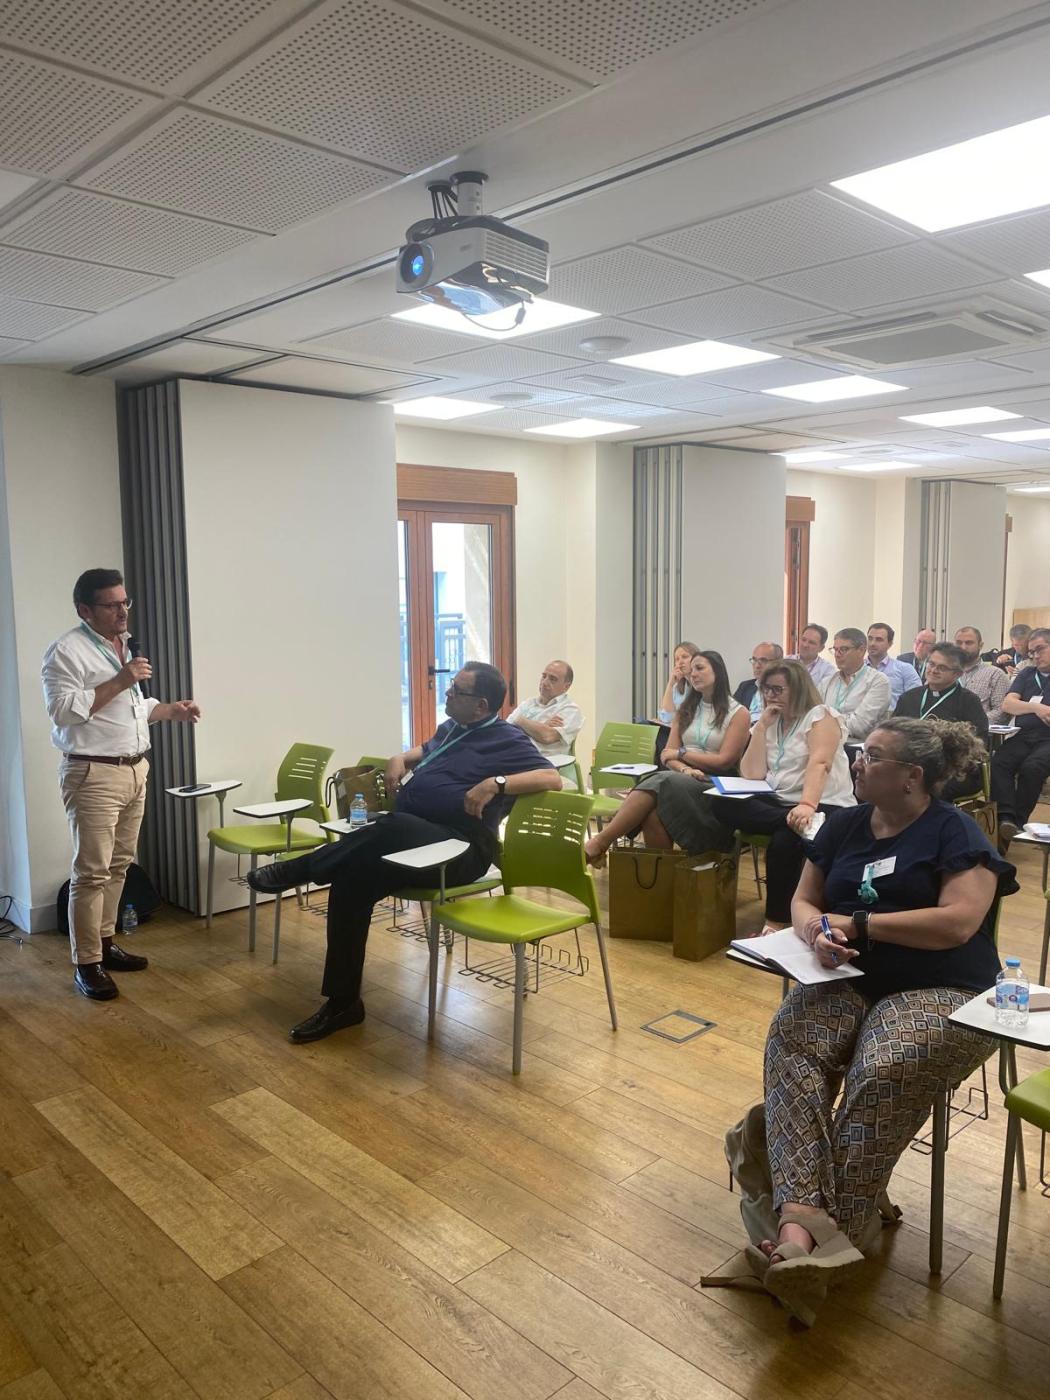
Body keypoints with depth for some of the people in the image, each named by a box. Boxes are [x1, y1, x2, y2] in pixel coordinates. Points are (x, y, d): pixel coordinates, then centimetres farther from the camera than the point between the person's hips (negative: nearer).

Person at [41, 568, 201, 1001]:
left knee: (118, 866, 14)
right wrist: (119, 682, -21)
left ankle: (105, 944, 25)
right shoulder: (67, 650, -11)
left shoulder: (124, 646, 16)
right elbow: (63, 710, -20)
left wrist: (172, 709, 9)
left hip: (135, 770, 8)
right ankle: (87, 964, 3)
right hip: (93, 775, -8)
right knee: (92, 872, -5)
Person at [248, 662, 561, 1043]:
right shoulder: (450, 729, 23)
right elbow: (424, 751, 43)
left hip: (459, 848, -7)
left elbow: (552, 779, -12)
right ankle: (343, 1002, -12)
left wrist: (495, 783, -23)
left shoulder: (507, 739, -1)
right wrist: (399, 760, 19)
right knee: (352, 876, -21)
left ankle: (297, 869, -22)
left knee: (395, 828, -39)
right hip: (407, 838, 8)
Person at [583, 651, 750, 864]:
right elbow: (668, 754, 10)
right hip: (680, 779, 4)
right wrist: (685, 769, -12)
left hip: (715, 787, -4)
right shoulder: (686, 709, 21)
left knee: (660, 783, -34)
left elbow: (724, 761, -4)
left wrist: (681, 753, 1)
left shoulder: (738, 713, 5)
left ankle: (600, 842, -37)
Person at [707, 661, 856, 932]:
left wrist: (807, 805, -39)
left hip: (824, 806, -6)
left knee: (785, 839, -36)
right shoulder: (770, 723, 15)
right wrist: (761, 727, -1)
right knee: (721, 805, -20)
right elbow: (751, 775, 5)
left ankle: (777, 921, -20)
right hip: (778, 802, 6)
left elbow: (819, 764, -21)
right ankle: (791, 820, -37)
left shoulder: (821, 716, -3)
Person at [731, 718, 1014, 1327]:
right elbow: (803, 901, 17)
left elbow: (960, 921, -15)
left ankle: (843, 1230, -25)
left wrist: (858, 924, -11)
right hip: (847, 981, 5)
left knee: (883, 1073, -34)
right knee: (790, 1039, -27)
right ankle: (804, 1217, -38)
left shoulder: (955, 831, -2)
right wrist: (817, 930, -8)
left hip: (939, 993, -4)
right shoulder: (845, 825, 14)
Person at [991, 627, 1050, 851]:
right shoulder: (1026, 674, 23)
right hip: (1022, 736, 3)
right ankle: (1006, 818, -38)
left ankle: (1017, 822, -28)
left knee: (1031, 767, -33)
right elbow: (1007, 705, 9)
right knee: (998, 762, -27)